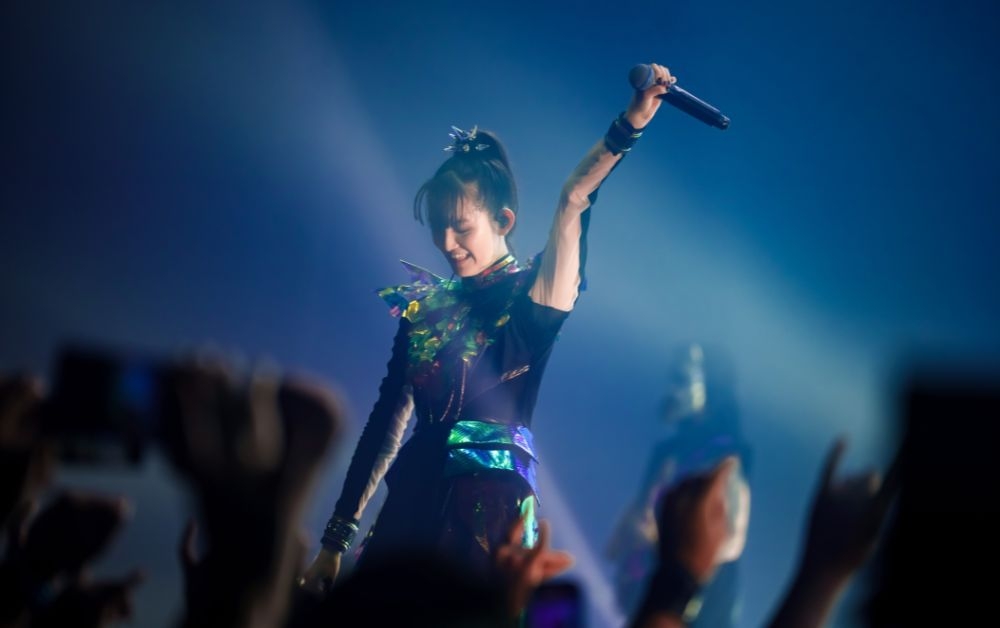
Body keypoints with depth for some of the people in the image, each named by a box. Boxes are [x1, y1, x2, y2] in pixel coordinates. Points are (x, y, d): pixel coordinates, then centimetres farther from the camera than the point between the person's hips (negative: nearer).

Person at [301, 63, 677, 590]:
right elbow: (388, 423, 14)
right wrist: (336, 538, 12)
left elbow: (573, 201, -18)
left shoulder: (531, 296, -1)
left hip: (489, 506, -4)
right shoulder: (422, 307, 13)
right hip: (412, 499, 5)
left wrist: (629, 126, -31)